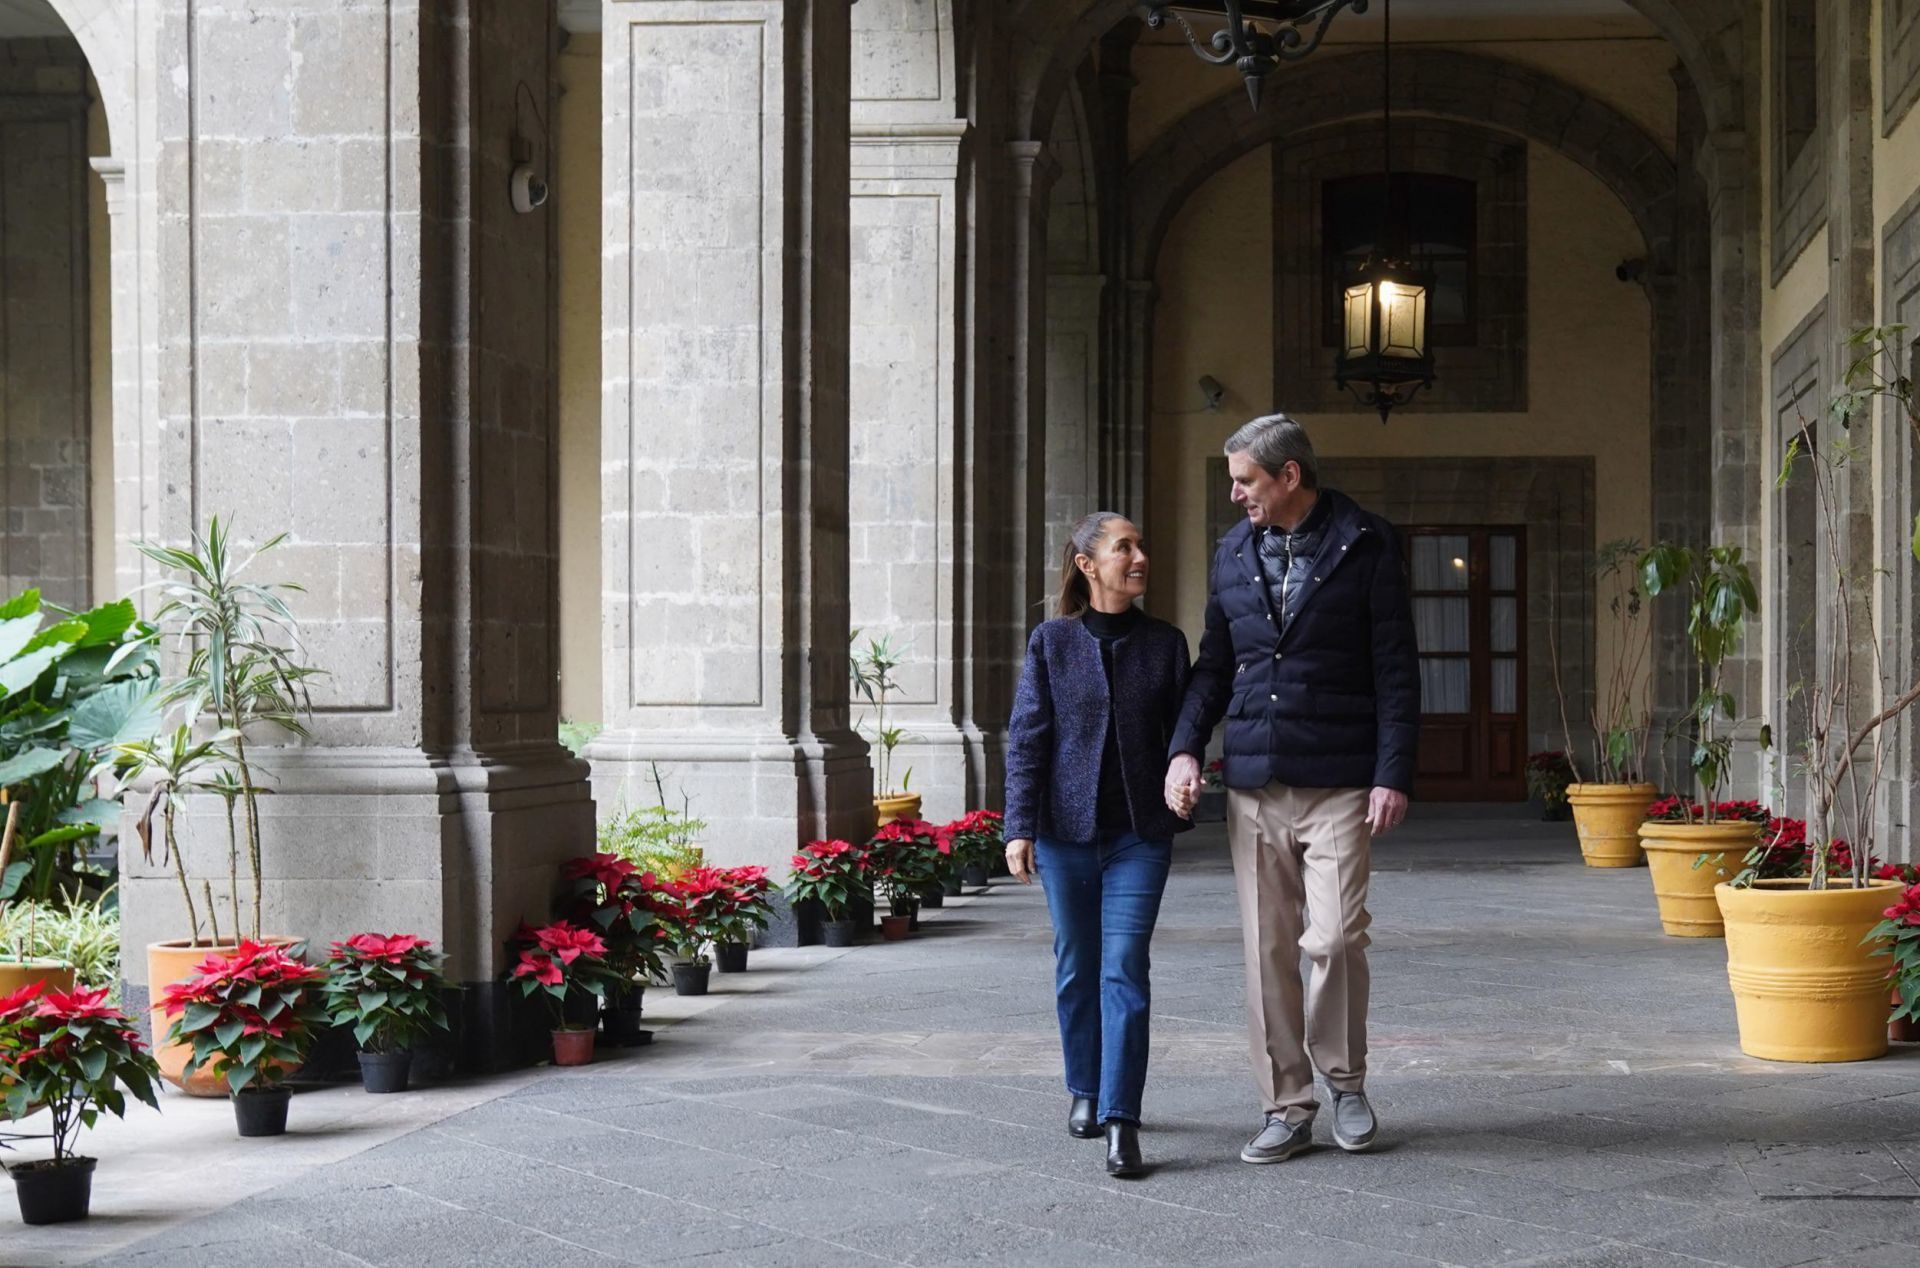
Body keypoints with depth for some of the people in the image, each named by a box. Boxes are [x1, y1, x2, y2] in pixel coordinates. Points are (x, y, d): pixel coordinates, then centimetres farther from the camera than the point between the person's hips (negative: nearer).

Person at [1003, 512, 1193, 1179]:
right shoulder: (1051, 642, 1)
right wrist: (1020, 827, -7)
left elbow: (1180, 734, 10)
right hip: (1067, 829, 0)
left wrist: (1178, 810, 7)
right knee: (1077, 966, 11)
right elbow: (1026, 739, -1)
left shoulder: (1164, 643, 4)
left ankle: (1122, 1122, -11)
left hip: (1139, 831, 0)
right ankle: (1086, 1090, 30)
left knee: (1125, 969, -9)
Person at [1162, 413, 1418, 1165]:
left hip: (1337, 785, -4)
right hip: (1253, 785, 5)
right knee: (1266, 949, 4)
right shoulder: (1233, 553, 11)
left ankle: (1345, 1078, 11)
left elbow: (1396, 670, -4)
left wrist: (1393, 775, -10)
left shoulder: (1364, 547, -3)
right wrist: (1185, 747, 1)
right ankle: (1286, 1108, 13)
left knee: (1335, 937, -13)